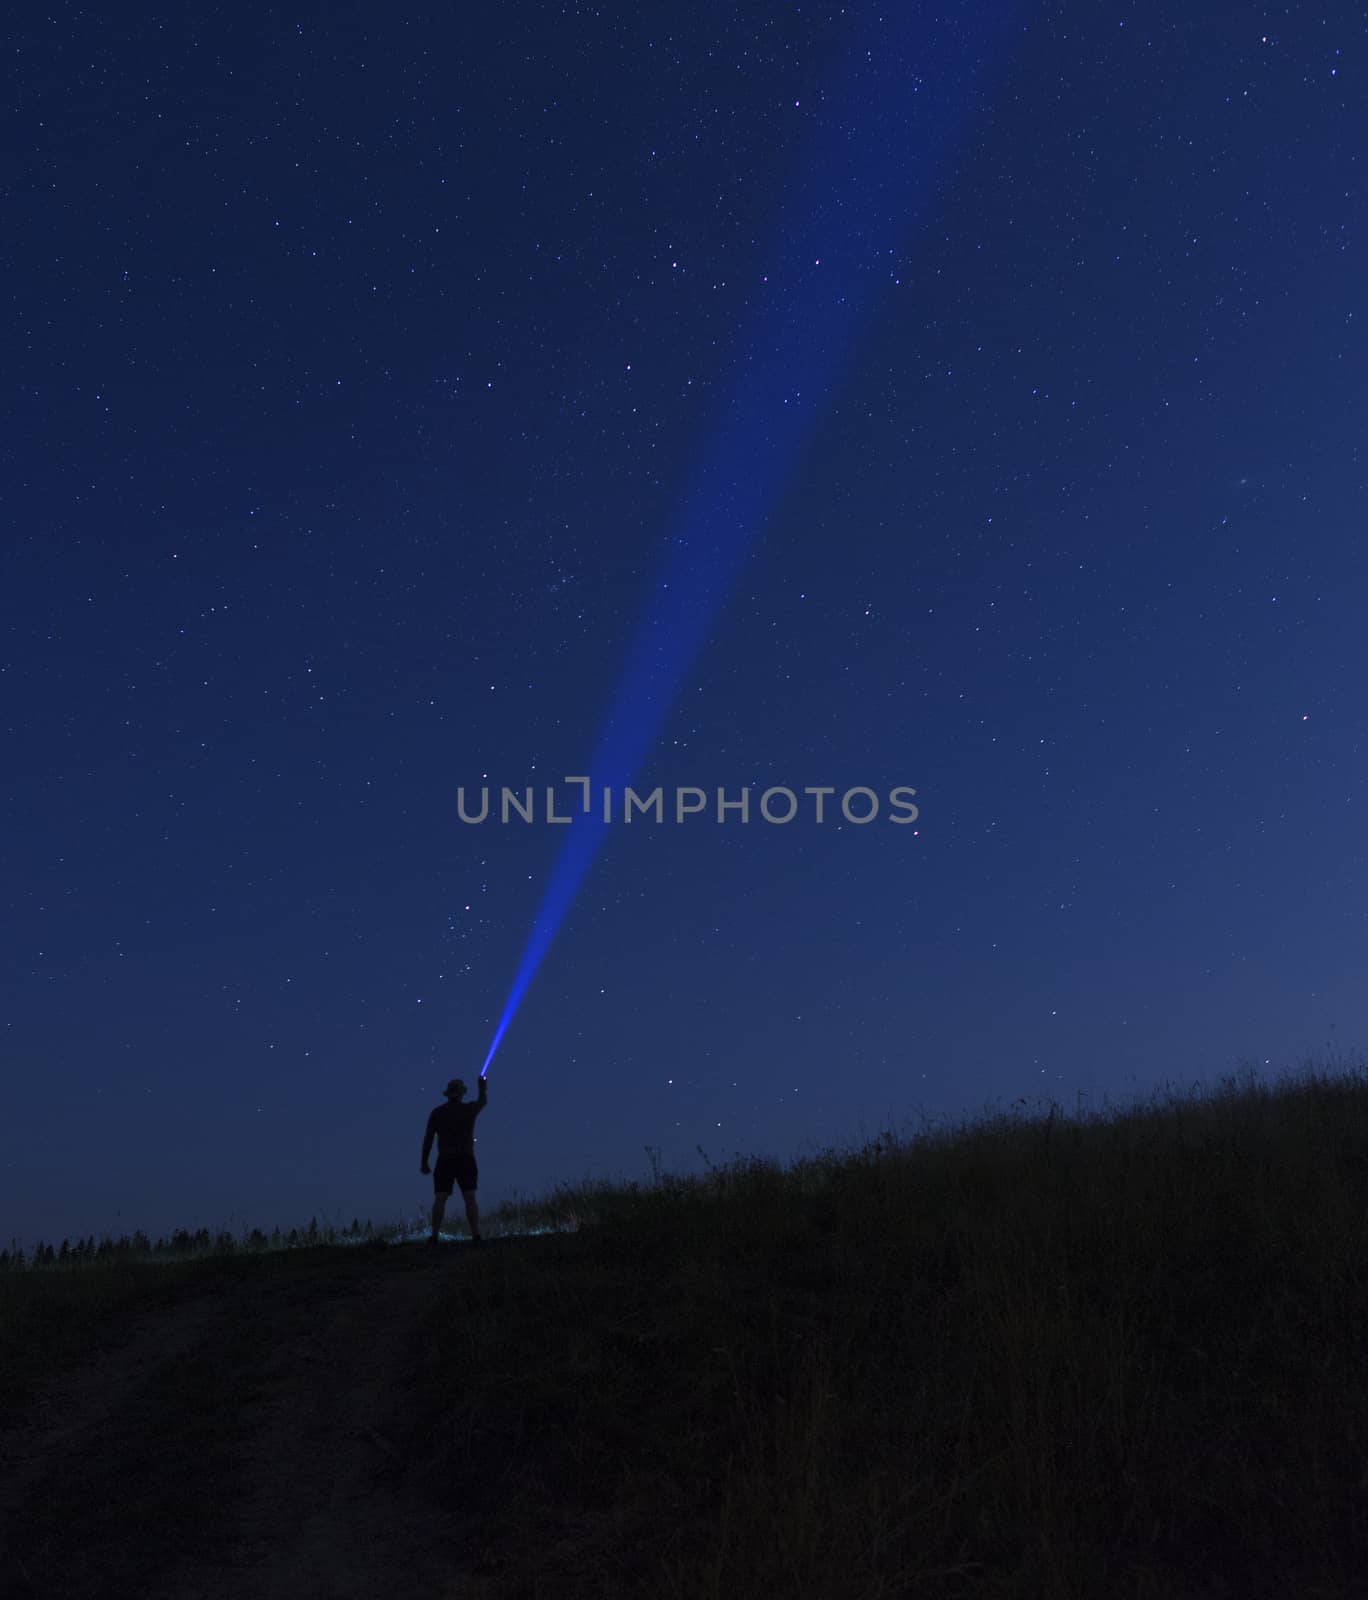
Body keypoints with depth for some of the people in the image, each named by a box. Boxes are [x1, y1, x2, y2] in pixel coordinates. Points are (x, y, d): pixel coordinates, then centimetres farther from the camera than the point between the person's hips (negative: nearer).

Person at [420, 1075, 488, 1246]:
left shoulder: (437, 1112, 1)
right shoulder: (469, 1110, 0)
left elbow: (428, 1138, -1)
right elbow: (483, 1102, 23)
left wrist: (424, 1163, 6)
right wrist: (483, 1086, 43)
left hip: (445, 1161, 1)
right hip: (466, 1160, -1)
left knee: (440, 1199, 0)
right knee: (470, 1199, -5)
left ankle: (434, 1237, -9)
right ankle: (476, 1236, -15)